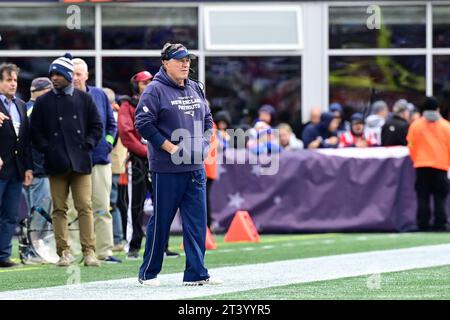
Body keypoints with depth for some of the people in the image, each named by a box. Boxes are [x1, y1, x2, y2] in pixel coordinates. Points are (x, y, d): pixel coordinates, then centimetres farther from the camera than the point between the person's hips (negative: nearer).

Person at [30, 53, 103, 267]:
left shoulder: (83, 99, 9)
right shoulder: (43, 102, 8)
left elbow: (96, 126, 12)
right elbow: (35, 131, 9)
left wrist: (88, 144, 0)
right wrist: (46, 148, -4)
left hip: (81, 162, -1)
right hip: (56, 163, 1)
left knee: (85, 207, -6)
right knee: (59, 209, 1)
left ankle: (89, 251, -6)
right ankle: (64, 252, 4)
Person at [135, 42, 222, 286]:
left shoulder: (195, 89, 14)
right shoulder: (155, 90, -7)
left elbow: (207, 120, 23)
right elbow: (143, 123, -14)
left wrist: (203, 143, 6)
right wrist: (169, 147, -15)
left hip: (196, 168, 6)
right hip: (166, 169, -6)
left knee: (197, 221, 3)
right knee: (161, 220, 1)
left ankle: (196, 273, 7)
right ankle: (148, 273, 12)